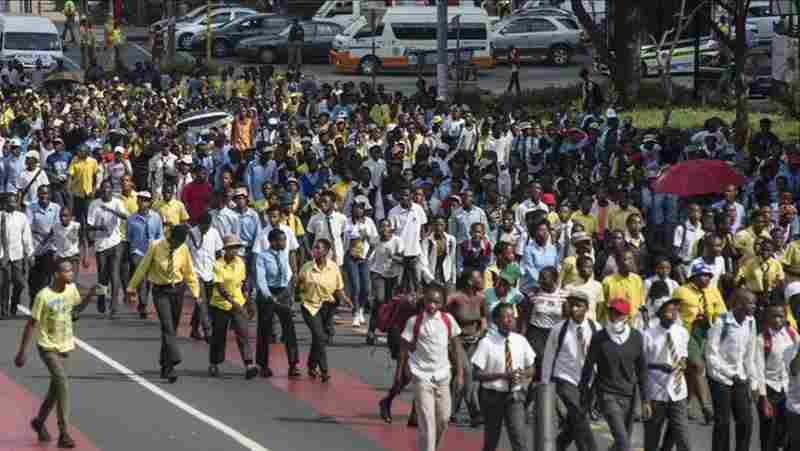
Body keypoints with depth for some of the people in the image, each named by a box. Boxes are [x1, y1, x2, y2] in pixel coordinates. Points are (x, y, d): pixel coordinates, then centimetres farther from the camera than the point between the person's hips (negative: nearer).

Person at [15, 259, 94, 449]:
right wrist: (22, 352, -10)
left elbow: (78, 307, 21)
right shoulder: (44, 296, -18)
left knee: (56, 387, 16)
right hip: (48, 347, -7)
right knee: (62, 384, -19)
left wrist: (91, 295, 2)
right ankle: (64, 433, -19)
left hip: (64, 347, 7)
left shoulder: (71, 289, -1)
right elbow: (31, 324, -12)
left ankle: (39, 421, 39)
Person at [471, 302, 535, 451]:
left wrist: (523, 374, -13)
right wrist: (502, 375, -23)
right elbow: (477, 374, -12)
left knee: (520, 438, -12)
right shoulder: (487, 343, -12)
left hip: (515, 396, 2)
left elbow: (531, 370, 11)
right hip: (493, 396, -2)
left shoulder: (520, 341, 0)